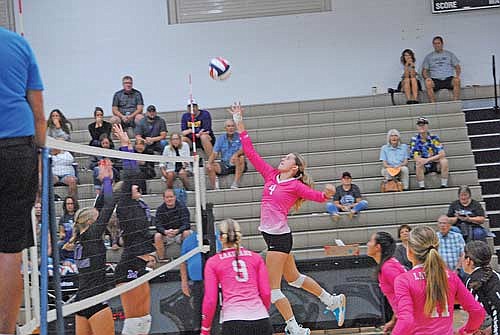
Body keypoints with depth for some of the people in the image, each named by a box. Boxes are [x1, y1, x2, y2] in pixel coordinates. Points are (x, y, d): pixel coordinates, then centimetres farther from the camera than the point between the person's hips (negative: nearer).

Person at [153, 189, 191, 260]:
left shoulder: (182, 208, -8)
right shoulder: (160, 209, -4)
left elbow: (186, 224, -17)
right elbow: (158, 226, -12)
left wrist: (177, 231, -38)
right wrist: (165, 232, -36)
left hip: (179, 233, -1)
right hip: (166, 235, 1)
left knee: (186, 233, -32)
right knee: (157, 236, -28)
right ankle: (161, 259, -18)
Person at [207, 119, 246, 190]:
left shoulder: (239, 136, 0)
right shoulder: (220, 138, 9)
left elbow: (243, 150, -15)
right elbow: (214, 153, 2)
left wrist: (236, 154, -37)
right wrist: (209, 163, -17)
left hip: (237, 165, -3)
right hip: (224, 165, 3)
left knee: (241, 158, -34)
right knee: (210, 167, -20)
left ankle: (236, 183, -34)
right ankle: (214, 188, -20)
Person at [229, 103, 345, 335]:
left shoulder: (296, 185, -9)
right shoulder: (271, 175, 8)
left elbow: (317, 196, -18)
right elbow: (250, 153, 8)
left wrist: (328, 194, -41)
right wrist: (239, 124, 5)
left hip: (279, 236, -8)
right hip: (272, 235, 8)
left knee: (272, 288, -6)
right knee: (293, 278, 22)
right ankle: (333, 301, 36)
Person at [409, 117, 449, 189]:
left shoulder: (434, 138, -4)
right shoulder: (414, 140, -4)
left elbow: (442, 154, -13)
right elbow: (417, 159, -10)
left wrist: (428, 159, -23)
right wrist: (435, 158, -19)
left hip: (436, 164, 1)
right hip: (424, 167, -1)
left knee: (444, 161, -28)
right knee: (418, 164, -32)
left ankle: (444, 185, -22)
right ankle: (422, 187, -27)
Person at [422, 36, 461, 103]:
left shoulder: (449, 54, 18)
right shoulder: (429, 57, 17)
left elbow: (457, 67, 16)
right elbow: (424, 71, 14)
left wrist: (457, 75, -6)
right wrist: (427, 77, -9)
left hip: (449, 79, 0)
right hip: (435, 81, 0)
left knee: (457, 80, -34)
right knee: (428, 83, -35)